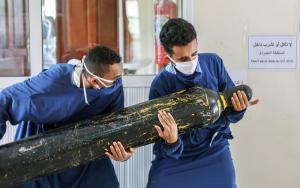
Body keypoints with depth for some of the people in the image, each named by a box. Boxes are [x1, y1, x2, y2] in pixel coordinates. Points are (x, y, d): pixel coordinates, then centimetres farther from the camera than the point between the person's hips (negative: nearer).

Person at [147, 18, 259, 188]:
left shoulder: (214, 63, -7)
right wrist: (172, 142, -38)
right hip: (176, 156, -2)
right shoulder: (160, 85, -16)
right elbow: (170, 151, -15)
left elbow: (230, 115, -2)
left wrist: (238, 110, -24)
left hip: (215, 152, 2)